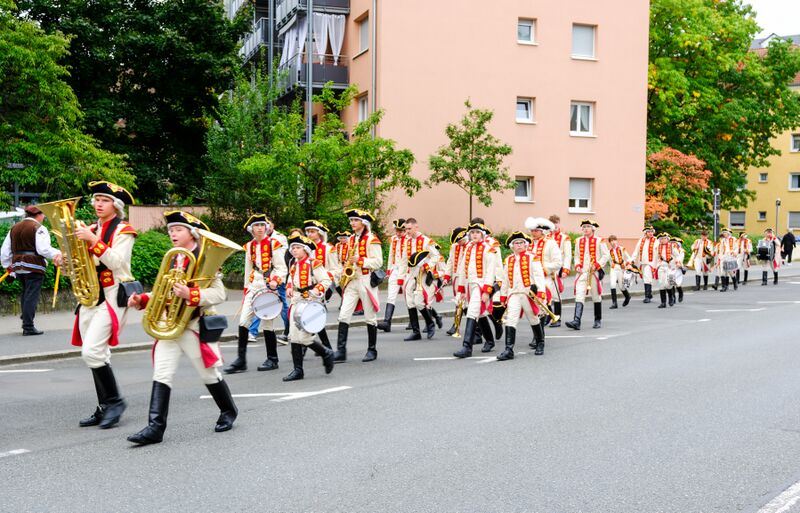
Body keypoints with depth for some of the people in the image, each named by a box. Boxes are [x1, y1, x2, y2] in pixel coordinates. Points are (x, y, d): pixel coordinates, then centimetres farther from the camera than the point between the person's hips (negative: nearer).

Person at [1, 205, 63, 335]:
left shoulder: (14, 228, 14)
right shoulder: (38, 228, -8)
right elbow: (43, 249, -19)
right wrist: (57, 254, -5)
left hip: (18, 267, 7)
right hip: (34, 267, -7)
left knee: (25, 294, 20)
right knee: (32, 296, -4)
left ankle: (26, 321, 25)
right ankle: (28, 327, -4)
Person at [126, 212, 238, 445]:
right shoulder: (172, 260, 14)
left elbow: (219, 293, -16)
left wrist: (191, 294, -30)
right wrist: (142, 300, 3)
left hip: (195, 326, -6)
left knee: (209, 374, 8)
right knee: (161, 375, -4)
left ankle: (228, 411, 30)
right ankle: (155, 427, -5)